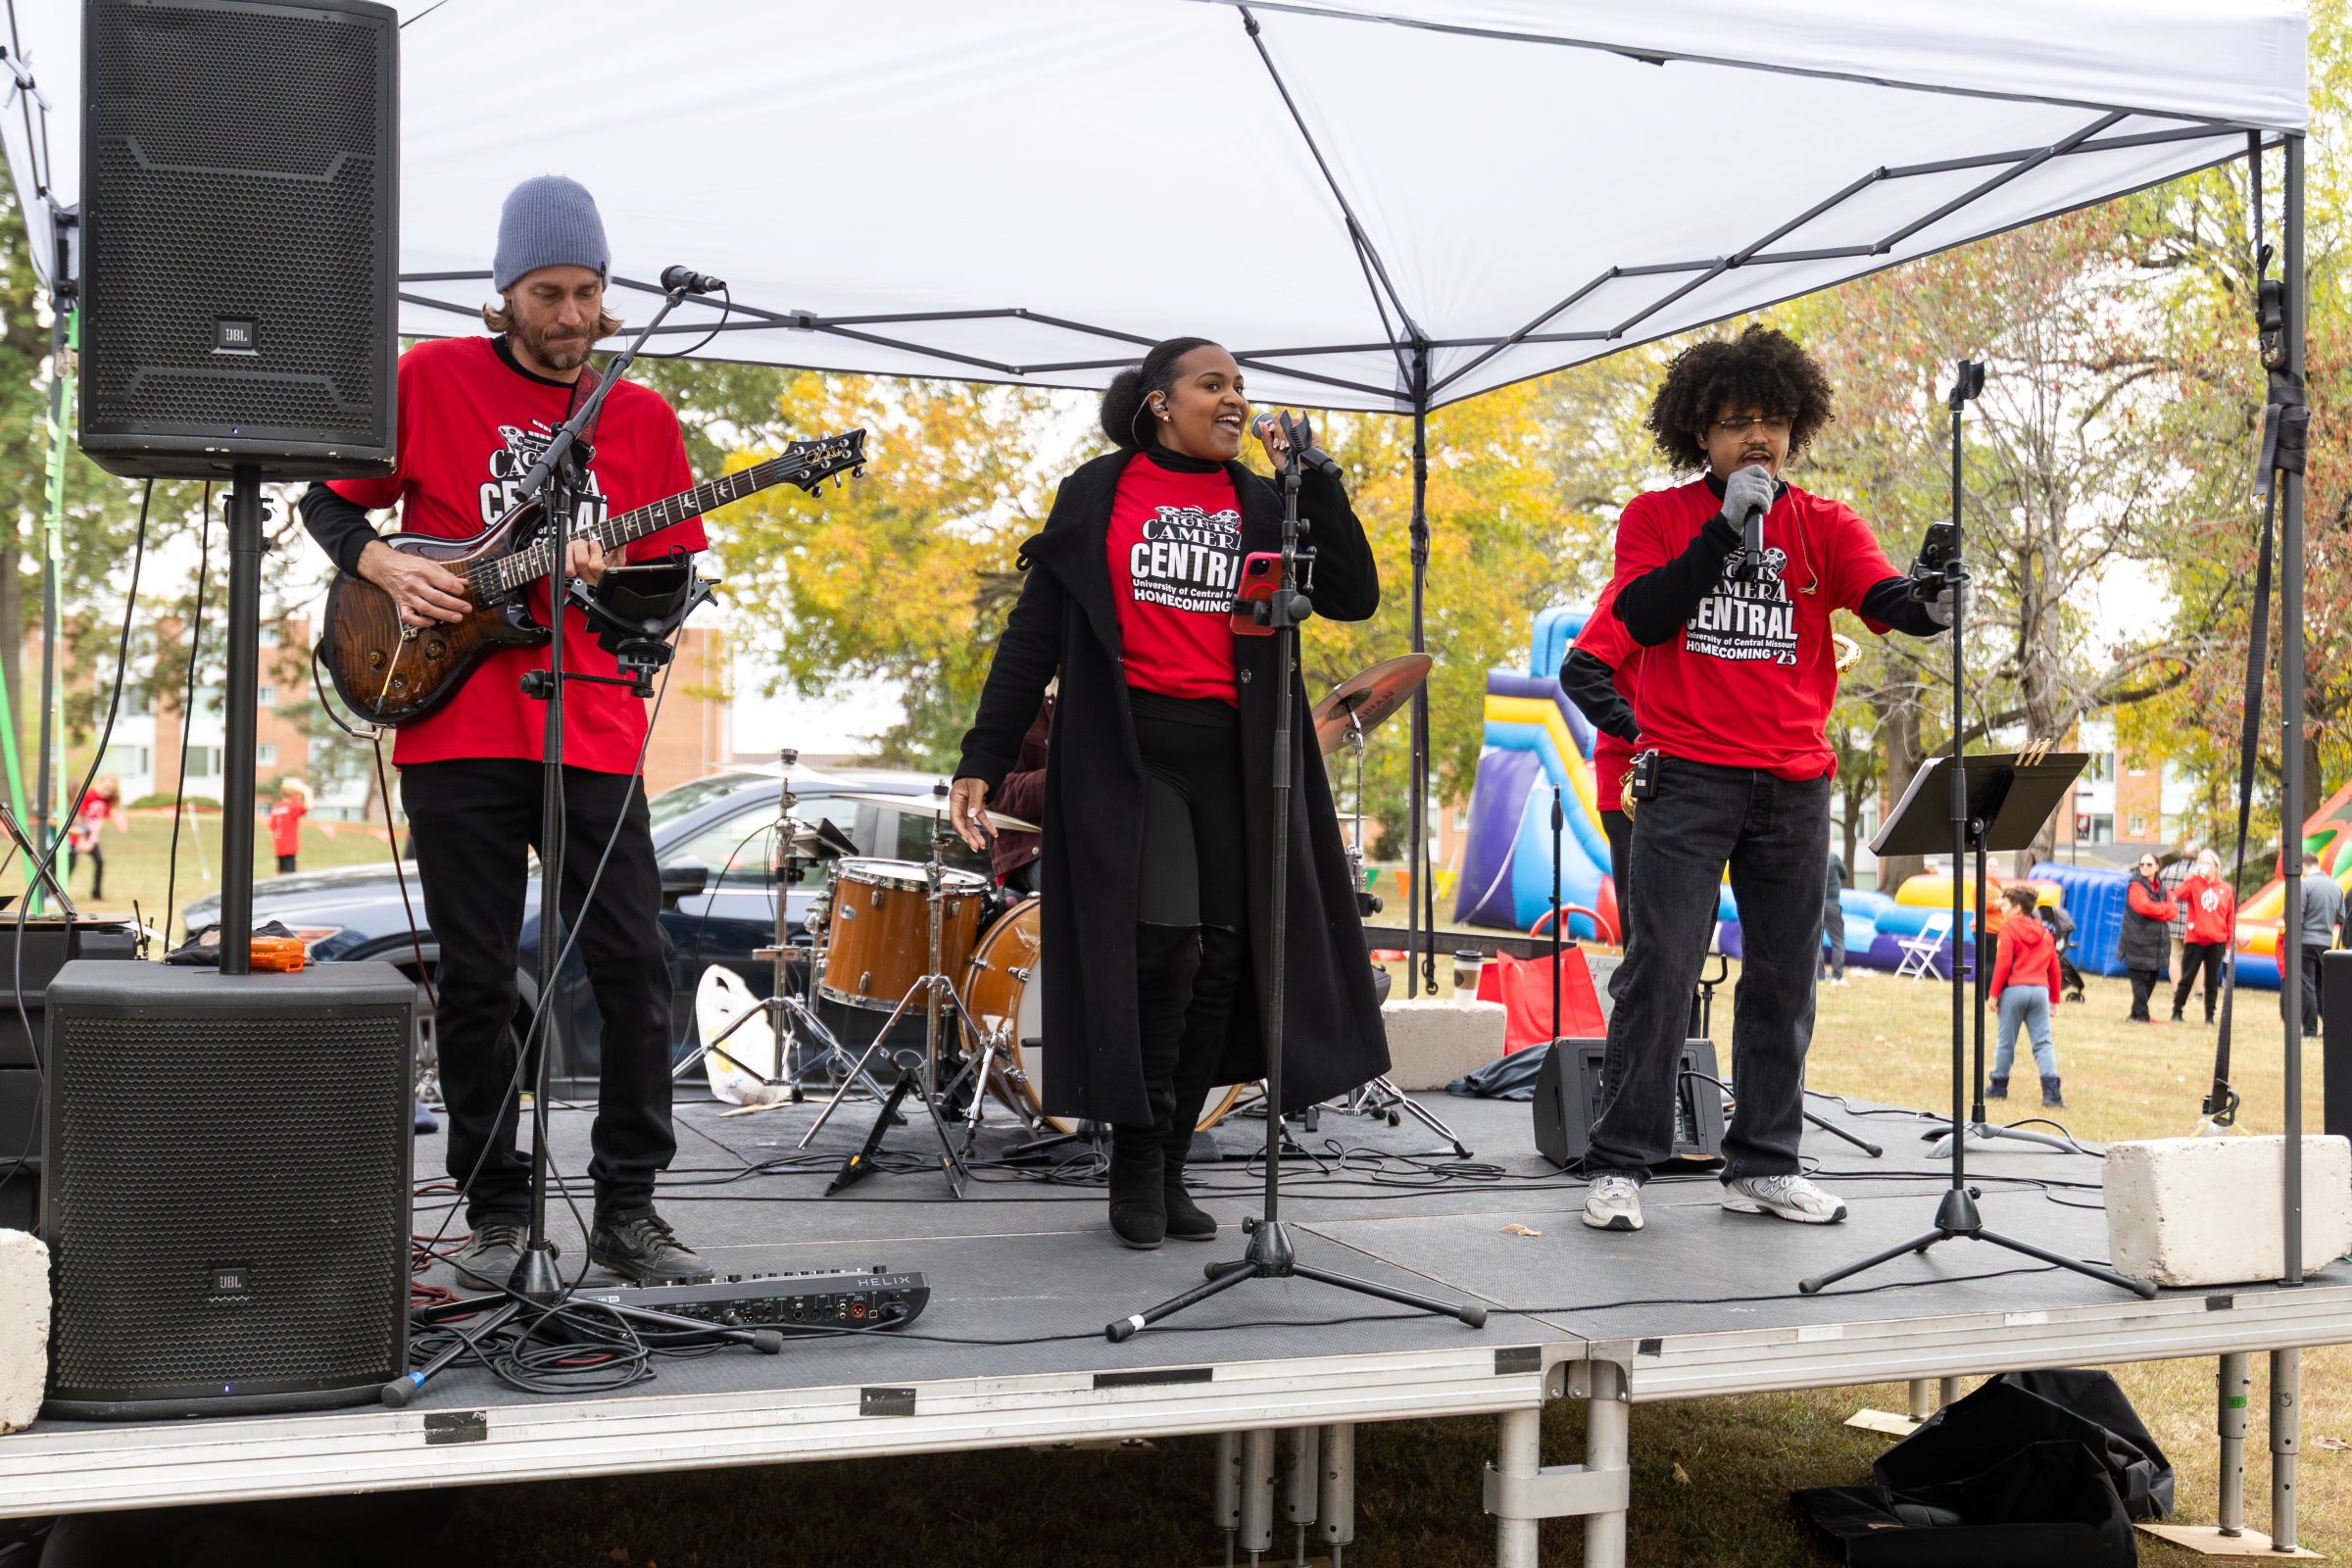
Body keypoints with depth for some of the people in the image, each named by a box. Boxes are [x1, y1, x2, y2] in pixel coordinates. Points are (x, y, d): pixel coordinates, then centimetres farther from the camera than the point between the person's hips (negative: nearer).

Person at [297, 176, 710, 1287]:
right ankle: (495, 1211, 17)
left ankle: (627, 1209, 10)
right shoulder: (431, 380, 4)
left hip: (593, 732, 2)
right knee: (476, 977, 4)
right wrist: (386, 568, -7)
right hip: (455, 732, -1)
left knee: (635, 965, -2)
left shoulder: (642, 418, 10)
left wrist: (608, 578, -9)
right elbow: (326, 500, 11)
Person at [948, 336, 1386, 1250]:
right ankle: (1135, 1172, 1)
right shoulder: (1097, 493, 5)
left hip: (1235, 754, 4)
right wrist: (984, 758, -3)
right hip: (1127, 747, -4)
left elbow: (1353, 597, 4)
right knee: (1160, 942, -15)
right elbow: (1036, 632, 3)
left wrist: (1314, 482, -3)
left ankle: (1170, 1169, 16)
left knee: (1223, 953, 3)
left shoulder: (1263, 507, 14)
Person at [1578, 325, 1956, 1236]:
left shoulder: (1825, 526, 9)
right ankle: (1620, 1164, 0)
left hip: (1794, 784, 3)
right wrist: (1726, 524, -11)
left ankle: (1763, 1166, 15)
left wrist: (1928, 604, -31)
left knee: (1785, 974, 5)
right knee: (1660, 966, -7)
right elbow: (1643, 620, -8)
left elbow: (1885, 601, -7)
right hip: (1685, 776, -3)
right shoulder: (1658, 517, 7)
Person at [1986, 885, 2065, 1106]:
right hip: (2040, 990, 4)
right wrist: (2054, 998, 23)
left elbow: (2003, 963, -10)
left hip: (2014, 990, -4)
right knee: (2043, 1043, 1)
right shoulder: (2044, 932, 16)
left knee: (2006, 1042, 7)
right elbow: (2054, 967, 17)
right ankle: (2051, 1091, -12)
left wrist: (1993, 993, -6)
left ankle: (1998, 1086, 17)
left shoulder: (2009, 929, -2)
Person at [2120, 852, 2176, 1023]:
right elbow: (2143, 906, -20)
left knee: (2152, 979, 9)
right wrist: (2163, 909, -6)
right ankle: (2141, 1015, -5)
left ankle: (2138, 1014, 17)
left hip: (2157, 943, 7)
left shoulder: (2161, 887, 15)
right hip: (2138, 943, -6)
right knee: (2140, 978, -8)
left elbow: (2173, 912, 5)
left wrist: (2155, 910, -11)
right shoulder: (2136, 886, -4)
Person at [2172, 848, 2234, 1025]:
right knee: (2187, 978, 3)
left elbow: (2230, 919, 8)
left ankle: (2210, 1016, 14)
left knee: (2212, 981, 7)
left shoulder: (2226, 889, 6)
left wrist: (2228, 944, 5)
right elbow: (2180, 894, -22)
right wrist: (2194, 875, -20)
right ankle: (2177, 1012, 13)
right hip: (2194, 940, -2)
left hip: (2217, 942, 2)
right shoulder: (2194, 884, 1)